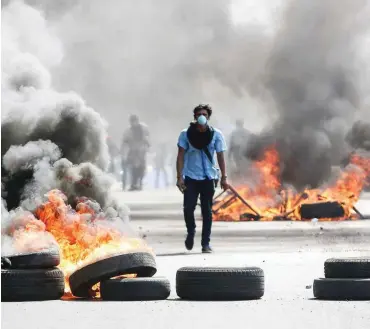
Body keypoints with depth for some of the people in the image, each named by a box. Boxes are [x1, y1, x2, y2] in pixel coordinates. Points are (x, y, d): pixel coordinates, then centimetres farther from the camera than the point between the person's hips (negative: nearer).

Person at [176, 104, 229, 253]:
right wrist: (180, 177, -10)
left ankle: (206, 243, 9)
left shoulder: (216, 135, -1)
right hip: (191, 177, -1)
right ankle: (191, 233, 19)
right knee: (188, 208, -9)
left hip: (208, 177, 1)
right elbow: (181, 156, -2)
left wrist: (224, 177, -2)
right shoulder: (186, 134, -3)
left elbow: (220, 156, 3)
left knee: (207, 211, 2)